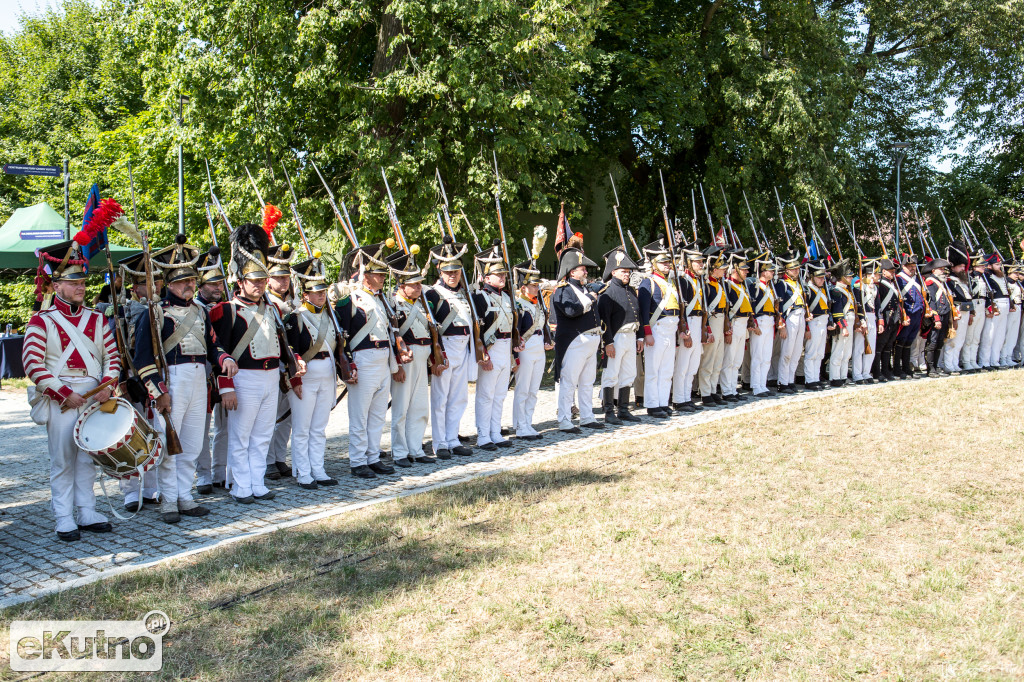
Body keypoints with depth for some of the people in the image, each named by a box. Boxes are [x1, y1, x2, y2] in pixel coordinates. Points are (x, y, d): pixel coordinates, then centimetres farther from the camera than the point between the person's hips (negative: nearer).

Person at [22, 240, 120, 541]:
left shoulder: (96, 319, 10)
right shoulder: (41, 321, -3)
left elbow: (113, 356, 9)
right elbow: (32, 365, -11)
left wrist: (107, 385, -8)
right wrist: (64, 393, -15)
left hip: (94, 397, 4)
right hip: (61, 400, -4)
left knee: (87, 458, 10)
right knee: (62, 460, 1)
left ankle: (87, 513, 19)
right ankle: (65, 520, 9)